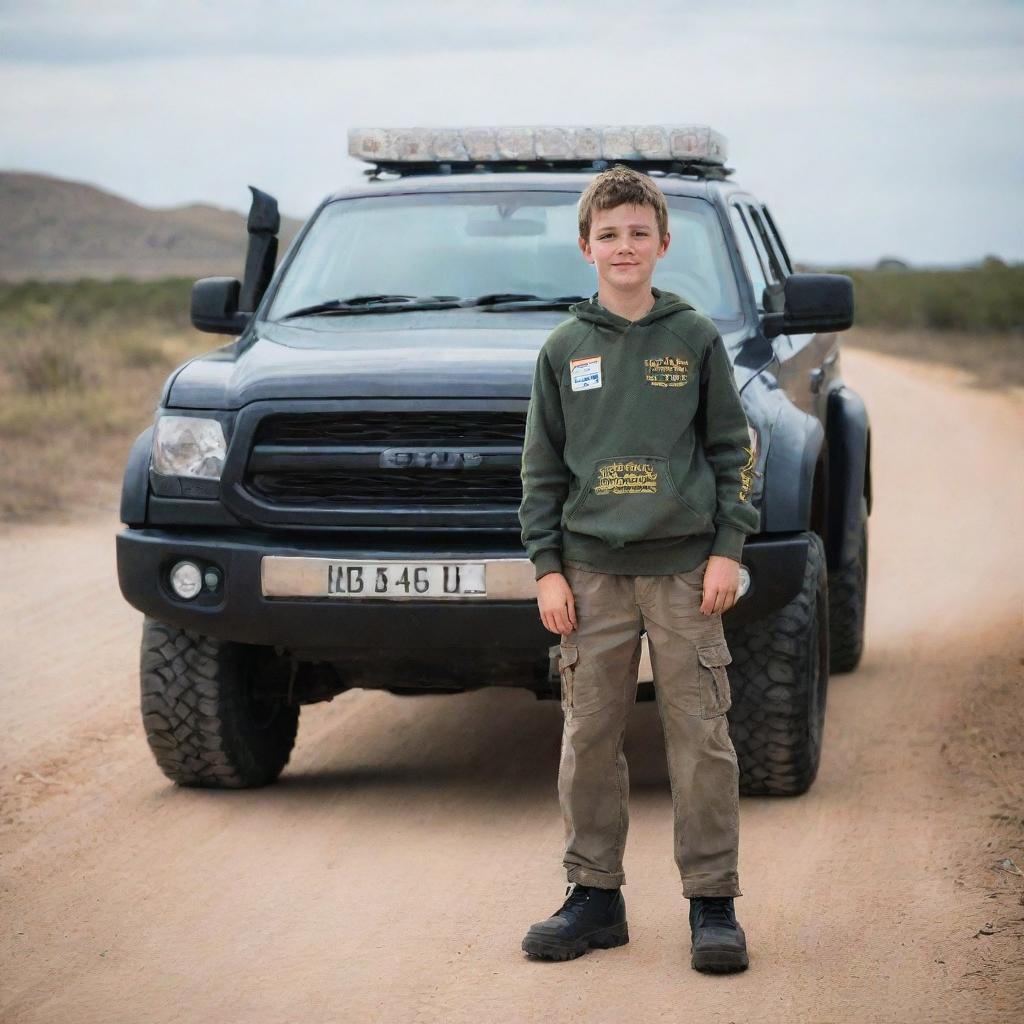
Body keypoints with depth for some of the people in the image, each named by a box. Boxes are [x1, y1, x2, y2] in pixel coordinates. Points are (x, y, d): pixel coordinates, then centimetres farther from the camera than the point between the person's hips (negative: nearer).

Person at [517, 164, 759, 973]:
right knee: (589, 739, 4)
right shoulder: (564, 350, 8)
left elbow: (733, 450, 5)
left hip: (685, 569, -2)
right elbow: (542, 466, 9)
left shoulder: (695, 339, 4)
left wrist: (728, 550, -3)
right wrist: (547, 566, 2)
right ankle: (594, 896, 14)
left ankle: (713, 904, 3)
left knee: (702, 739, -2)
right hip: (592, 572, 2)